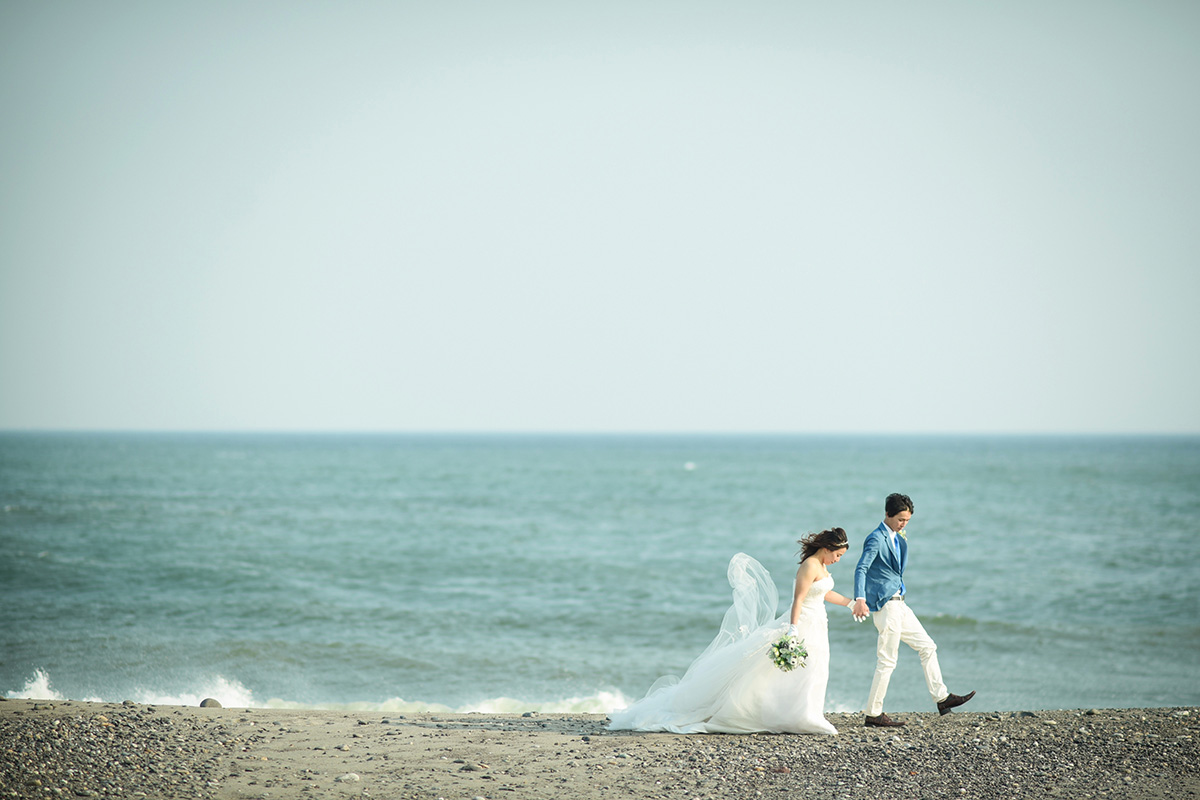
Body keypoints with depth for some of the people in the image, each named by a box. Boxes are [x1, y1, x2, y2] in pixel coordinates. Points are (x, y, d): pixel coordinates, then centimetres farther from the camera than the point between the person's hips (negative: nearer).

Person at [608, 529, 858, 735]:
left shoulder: (821, 566, 12)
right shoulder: (809, 566, -17)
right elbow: (798, 599, -24)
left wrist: (850, 603, 39)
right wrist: (793, 630, -31)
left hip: (815, 628, 9)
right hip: (802, 625, -9)